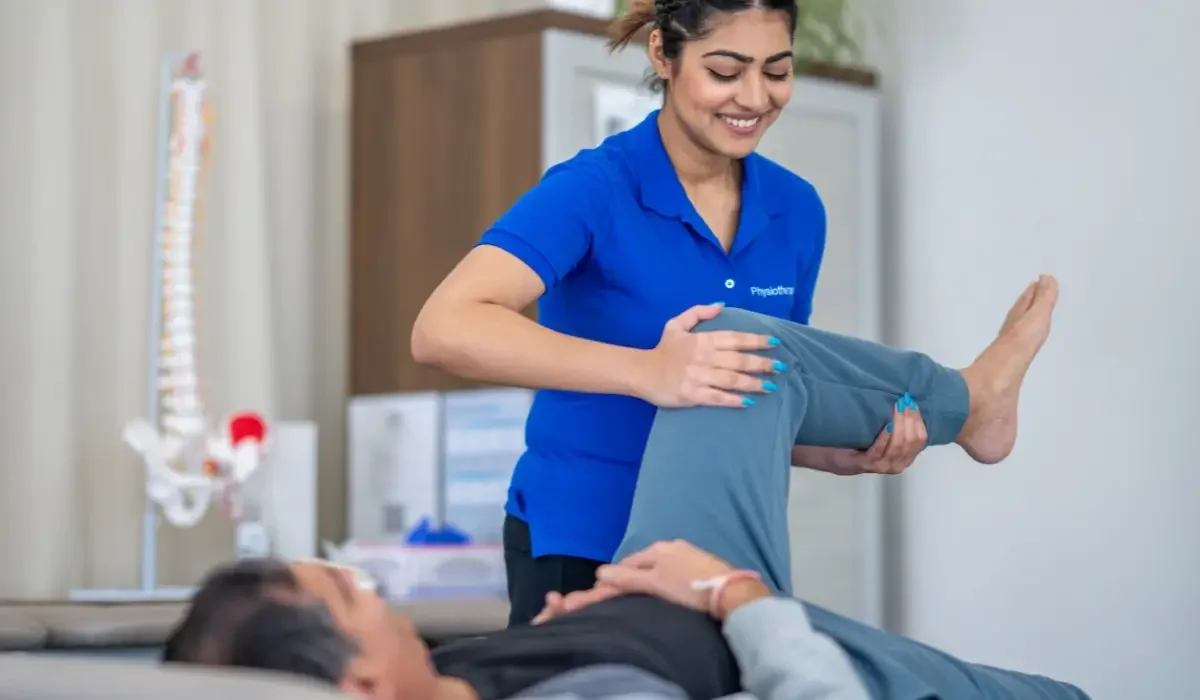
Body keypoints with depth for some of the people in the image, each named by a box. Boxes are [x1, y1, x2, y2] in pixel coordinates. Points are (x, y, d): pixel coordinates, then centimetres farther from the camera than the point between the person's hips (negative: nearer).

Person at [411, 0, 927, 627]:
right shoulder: (593, 190, -16)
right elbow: (444, 329, -32)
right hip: (581, 549, -5)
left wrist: (851, 454, -9)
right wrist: (648, 372, -42)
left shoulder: (796, 210, 1)